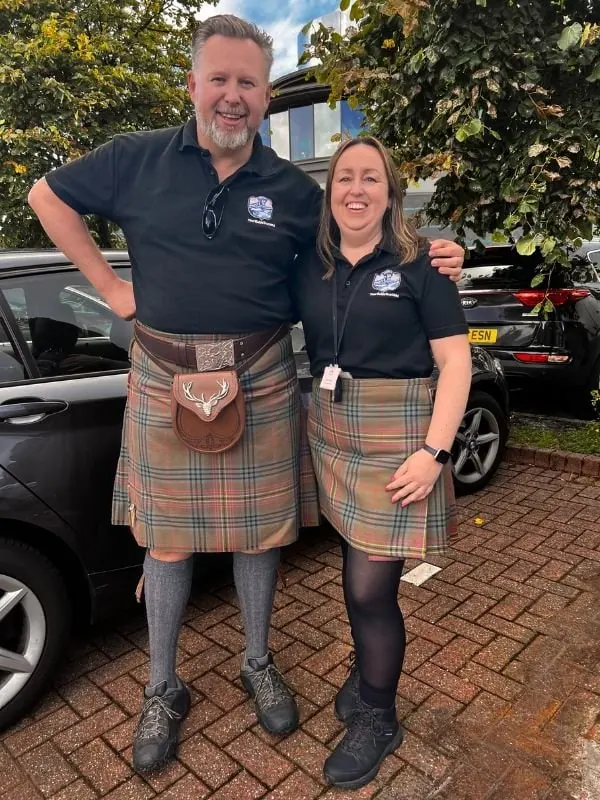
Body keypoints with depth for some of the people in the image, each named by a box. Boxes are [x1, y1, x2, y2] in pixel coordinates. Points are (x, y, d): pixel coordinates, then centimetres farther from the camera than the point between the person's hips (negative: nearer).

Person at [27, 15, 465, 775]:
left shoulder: (294, 190, 4)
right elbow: (48, 196, 11)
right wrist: (110, 286, 1)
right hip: (165, 379, 0)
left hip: (260, 380, 1)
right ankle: (162, 690, 33)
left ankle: (258, 664, 38)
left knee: (258, 532, 12)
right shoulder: (138, 159, 1)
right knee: (167, 540, 10)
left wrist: (428, 260, -5)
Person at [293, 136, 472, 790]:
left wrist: (434, 451, -16)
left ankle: (377, 719, 25)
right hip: (330, 433, 5)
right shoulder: (308, 267, 7)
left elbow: (455, 361, -8)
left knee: (370, 587, -1)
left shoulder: (420, 265, -5)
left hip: (397, 438, -4)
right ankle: (369, 668, 46)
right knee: (356, 568, 17)